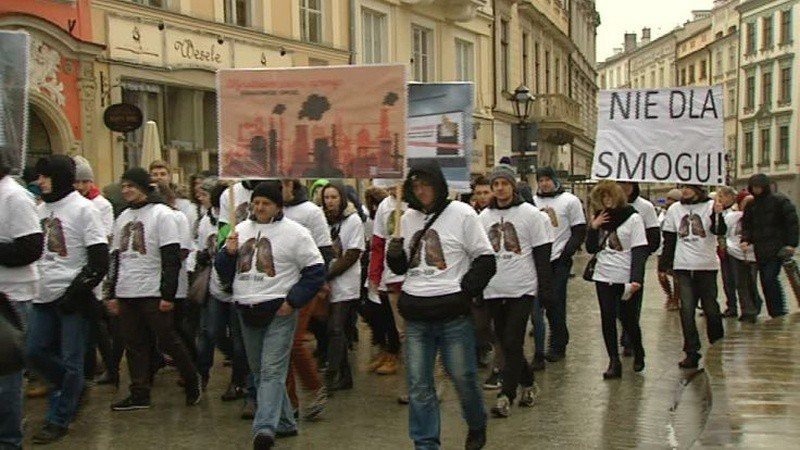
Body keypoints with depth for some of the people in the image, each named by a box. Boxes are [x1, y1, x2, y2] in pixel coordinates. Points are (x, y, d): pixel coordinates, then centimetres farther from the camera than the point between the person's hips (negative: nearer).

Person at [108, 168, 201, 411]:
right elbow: (117, 257, 19)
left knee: (168, 341, -1)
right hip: (126, 294, 7)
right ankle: (139, 394, 14)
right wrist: (112, 294, 15)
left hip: (153, 294, -7)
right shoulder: (123, 217, 15)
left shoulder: (162, 214, -7)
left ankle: (192, 380, 18)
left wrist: (168, 294, -17)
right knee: (134, 345, 8)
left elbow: (172, 258, -12)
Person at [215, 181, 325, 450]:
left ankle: (265, 428, -19)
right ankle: (284, 423, 27)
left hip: (278, 312, -7)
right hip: (247, 311, 7)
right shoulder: (241, 230, 11)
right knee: (260, 372, 15)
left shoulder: (294, 233, -6)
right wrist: (229, 252, -6)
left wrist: (293, 301, -14)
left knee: (272, 371, -13)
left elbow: (315, 271, -7)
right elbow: (225, 272, 15)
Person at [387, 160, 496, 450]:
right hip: (415, 314, 4)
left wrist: (465, 292, -12)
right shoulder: (408, 218, 11)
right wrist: (395, 254, -3)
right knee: (418, 385, 3)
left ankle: (477, 426, 33)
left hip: (452, 314, -4)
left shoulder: (461, 214, -3)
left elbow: (485, 259, -3)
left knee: (463, 377, 5)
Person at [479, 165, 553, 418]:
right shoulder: (483, 217, 9)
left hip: (522, 290, -5)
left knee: (513, 344, -9)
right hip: (494, 291, 5)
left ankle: (506, 397, -6)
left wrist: (545, 289, -8)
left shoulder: (530, 214, -3)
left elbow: (542, 255, -4)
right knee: (506, 344, 11)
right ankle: (527, 383, 30)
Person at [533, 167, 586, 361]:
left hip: (559, 260, -4)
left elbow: (579, 232, -2)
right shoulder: (533, 201, 10)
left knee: (556, 303, -6)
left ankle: (557, 346, 1)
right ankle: (561, 339, 21)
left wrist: (565, 254, -10)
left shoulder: (570, 201, 0)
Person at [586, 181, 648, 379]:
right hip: (604, 277, 4)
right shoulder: (601, 219, 9)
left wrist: (636, 279, -24)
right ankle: (614, 362, 8)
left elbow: (640, 251, -13)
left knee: (628, 319, 4)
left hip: (626, 279, -4)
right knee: (608, 319, 2)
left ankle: (638, 355, 28)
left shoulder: (633, 218, -7)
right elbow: (591, 248, 8)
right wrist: (593, 227, -8)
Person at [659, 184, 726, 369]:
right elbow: (669, 239, 12)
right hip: (683, 266, 2)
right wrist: (664, 264, 10)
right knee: (687, 309, -4)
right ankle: (691, 352, -1)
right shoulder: (675, 209, 8)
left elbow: (720, 231, -16)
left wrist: (717, 215, -35)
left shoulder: (710, 206, -3)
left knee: (710, 306, 5)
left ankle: (716, 342, 33)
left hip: (707, 265, -2)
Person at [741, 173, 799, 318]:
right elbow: (746, 224, 15)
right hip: (760, 249, 6)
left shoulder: (780, 201, -3)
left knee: (770, 278, -15)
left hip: (776, 248, -6)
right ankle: (774, 313, 12)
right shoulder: (751, 205, 14)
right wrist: (745, 239, -3)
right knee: (765, 280, 5)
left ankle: (778, 311, -6)